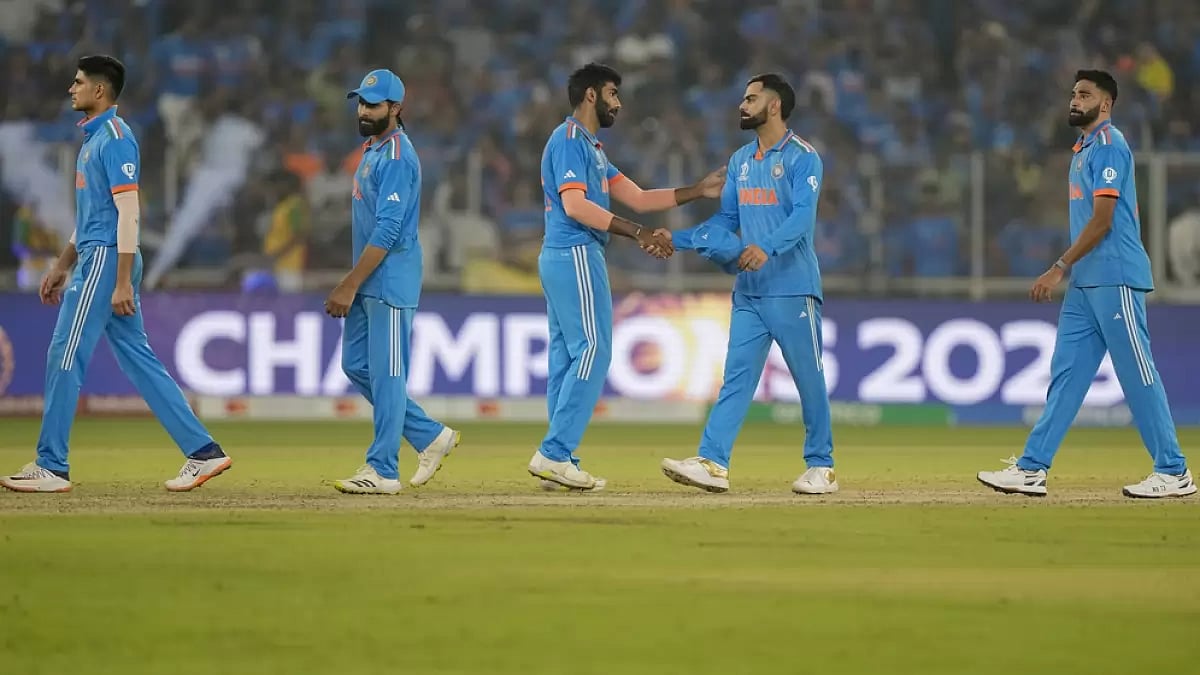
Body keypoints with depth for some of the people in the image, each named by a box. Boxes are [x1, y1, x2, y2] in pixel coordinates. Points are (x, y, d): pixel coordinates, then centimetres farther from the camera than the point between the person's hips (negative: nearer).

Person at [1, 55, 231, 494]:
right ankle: (202, 452, 7)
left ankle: (51, 468, -2)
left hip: (106, 260, -10)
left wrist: (123, 282, -23)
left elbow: (128, 211, -19)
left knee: (66, 357, -6)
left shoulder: (114, 137, -13)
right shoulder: (94, 137, 18)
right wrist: (62, 267, 25)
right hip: (94, 258, 10)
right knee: (137, 358, 8)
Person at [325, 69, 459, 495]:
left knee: (386, 373, -6)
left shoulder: (397, 157, -16)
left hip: (390, 281, -10)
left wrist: (350, 287, -21)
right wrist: (350, 284, 17)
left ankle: (382, 471, -2)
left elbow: (387, 232, -21)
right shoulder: (372, 150, 15)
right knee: (357, 366, 12)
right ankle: (430, 436, 20)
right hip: (367, 283, 10)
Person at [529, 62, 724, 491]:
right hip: (575, 255, -10)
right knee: (592, 352, -12)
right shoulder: (570, 140, -9)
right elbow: (575, 206, -21)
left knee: (567, 357, 8)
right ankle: (554, 453, -16)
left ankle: (558, 461, 7)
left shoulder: (590, 147, 23)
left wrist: (698, 192, 13)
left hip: (560, 259, 10)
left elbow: (637, 198, 20)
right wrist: (639, 234, -24)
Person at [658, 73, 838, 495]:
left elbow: (803, 215, -21)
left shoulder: (803, 158, -7)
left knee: (809, 378, 1)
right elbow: (725, 221, 19)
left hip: (793, 289, -6)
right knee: (736, 376, -2)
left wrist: (767, 247, -37)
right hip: (749, 290, 6)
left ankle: (821, 467, 11)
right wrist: (678, 239, 7)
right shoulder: (740, 161, 15)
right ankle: (713, 462, -11)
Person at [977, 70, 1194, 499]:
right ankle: (1032, 469, 5)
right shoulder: (1085, 149, 19)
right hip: (1085, 283, 10)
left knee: (1137, 374, -6)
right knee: (1066, 372, 6)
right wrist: (1067, 271, 17)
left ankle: (1174, 473, -2)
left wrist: (1060, 268, -18)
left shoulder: (1108, 146, -11)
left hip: (1115, 279, -10)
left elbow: (1102, 220, -17)